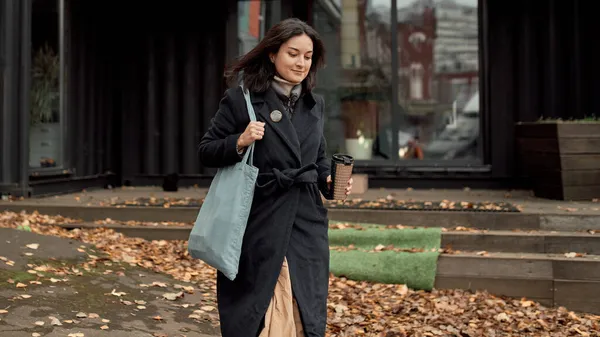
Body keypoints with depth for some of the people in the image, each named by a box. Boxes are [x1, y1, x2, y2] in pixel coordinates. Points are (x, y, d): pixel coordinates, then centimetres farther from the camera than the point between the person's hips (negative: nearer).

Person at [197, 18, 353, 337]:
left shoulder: (315, 104, 11)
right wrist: (240, 142, -19)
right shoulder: (240, 98, -5)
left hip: (306, 223, 5)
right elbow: (206, 151, -1)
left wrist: (330, 180, 1)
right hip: (258, 223, -4)